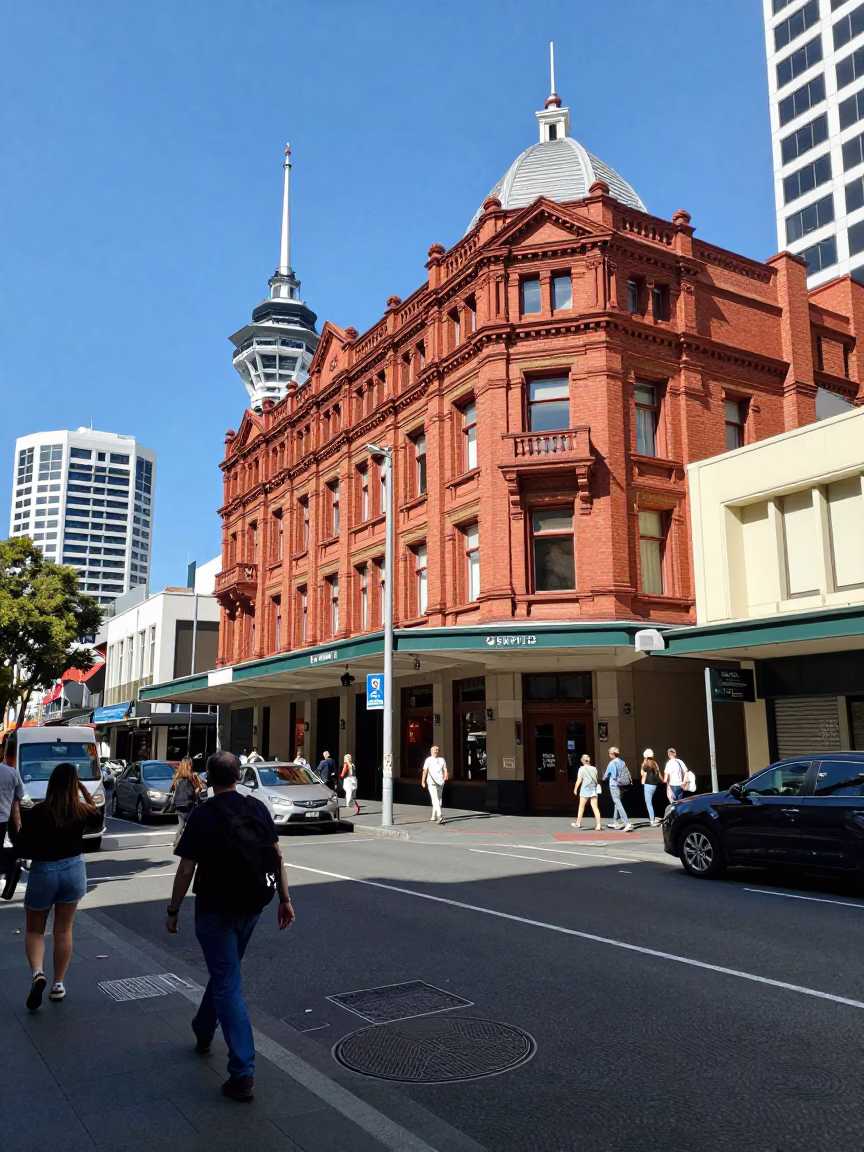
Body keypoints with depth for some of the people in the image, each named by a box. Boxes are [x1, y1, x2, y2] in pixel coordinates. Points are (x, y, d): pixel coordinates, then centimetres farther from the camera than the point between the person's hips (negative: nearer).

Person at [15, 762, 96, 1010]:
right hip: (74, 869, 3)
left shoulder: (39, 811, -17)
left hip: (43, 872, -2)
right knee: (64, 930, 15)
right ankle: (58, 984, 20)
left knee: (34, 930, 15)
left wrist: (39, 853, 4)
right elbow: (96, 812, 17)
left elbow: (20, 848, -14)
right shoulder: (82, 810, -8)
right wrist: (83, 789, 13)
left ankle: (37, 973, -8)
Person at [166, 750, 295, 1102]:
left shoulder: (203, 815, -13)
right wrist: (284, 899, 6)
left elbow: (186, 869, -13)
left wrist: (173, 910, -2)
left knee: (228, 984, -1)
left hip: (215, 909, -5)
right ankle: (203, 1031, 47)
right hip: (250, 908, 5)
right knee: (225, 971, 26)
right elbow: (276, 856, 0)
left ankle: (243, 1073, -3)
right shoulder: (258, 808, -1)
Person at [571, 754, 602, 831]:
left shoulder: (582, 769, -6)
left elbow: (579, 780, -7)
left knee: (581, 807, 13)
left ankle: (578, 823, 24)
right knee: (595, 808, 0)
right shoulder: (594, 769, 6)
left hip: (585, 789, -3)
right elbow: (597, 779, 7)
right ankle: (599, 825, -9)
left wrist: (575, 789, 3)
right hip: (593, 790, 3)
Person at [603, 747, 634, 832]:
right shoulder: (622, 762, 5)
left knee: (618, 804, -10)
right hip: (621, 785, 7)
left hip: (614, 785, -7)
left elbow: (606, 776, -2)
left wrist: (604, 777, 21)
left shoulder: (612, 763, -13)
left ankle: (627, 823, -22)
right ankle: (615, 822, 28)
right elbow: (628, 774, 7)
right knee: (616, 803, 20)